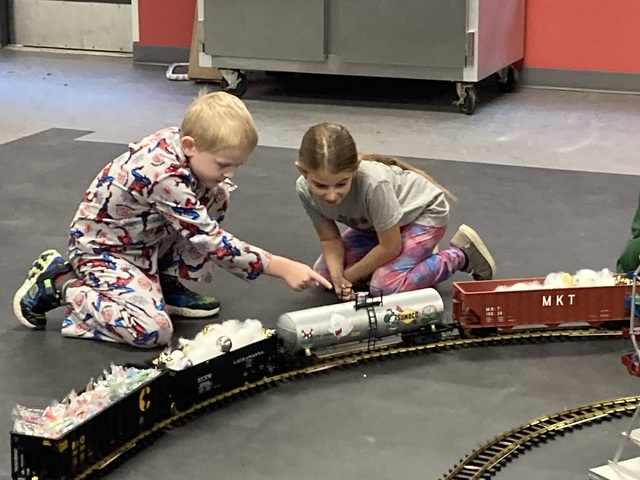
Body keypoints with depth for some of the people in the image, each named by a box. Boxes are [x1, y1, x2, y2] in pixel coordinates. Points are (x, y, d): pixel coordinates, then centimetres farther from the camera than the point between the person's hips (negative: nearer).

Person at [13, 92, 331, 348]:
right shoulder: (163, 175, -35)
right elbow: (210, 240, -32)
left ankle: (166, 283, 9)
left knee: (217, 197, -3)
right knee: (153, 330, -25)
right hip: (102, 247, -9)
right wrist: (281, 267, -32)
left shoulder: (177, 140, -11)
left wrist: (218, 185, -12)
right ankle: (58, 283, -6)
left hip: (145, 238, 9)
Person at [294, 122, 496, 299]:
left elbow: (390, 247, -27)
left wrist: (346, 277, -19)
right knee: (324, 273, -2)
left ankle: (462, 254, -3)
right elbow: (330, 239, -10)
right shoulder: (305, 188, -27)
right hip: (376, 223, 6)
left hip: (423, 210, -6)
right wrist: (337, 276, -27)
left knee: (386, 285, -24)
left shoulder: (373, 183, -42)